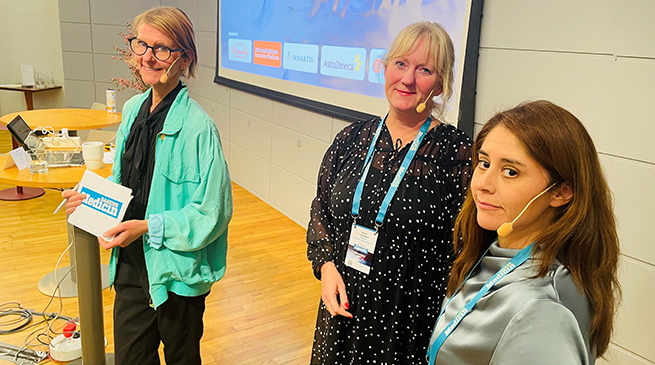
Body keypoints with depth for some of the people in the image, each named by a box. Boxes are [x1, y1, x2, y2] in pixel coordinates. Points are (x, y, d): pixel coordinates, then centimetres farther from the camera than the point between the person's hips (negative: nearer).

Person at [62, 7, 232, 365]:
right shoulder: (133, 109, 2)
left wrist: (148, 227, -23)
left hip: (176, 271, -6)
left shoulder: (196, 126, -22)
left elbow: (211, 213, -20)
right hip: (130, 263, 6)